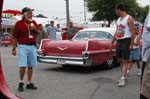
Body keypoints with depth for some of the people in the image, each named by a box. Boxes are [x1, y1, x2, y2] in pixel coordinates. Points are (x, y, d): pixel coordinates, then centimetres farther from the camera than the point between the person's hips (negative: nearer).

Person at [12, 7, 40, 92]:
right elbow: (15, 37, -2)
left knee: (31, 66, 8)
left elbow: (38, 33, 16)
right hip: (23, 46, -4)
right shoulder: (19, 23, -3)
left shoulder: (33, 22, 9)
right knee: (23, 66, -10)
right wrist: (14, 48, -5)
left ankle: (29, 83, 18)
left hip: (32, 46, 4)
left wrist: (35, 29, -6)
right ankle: (21, 83, 8)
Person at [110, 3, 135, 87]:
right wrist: (112, 42, 17)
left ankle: (123, 78, -9)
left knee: (125, 61, -7)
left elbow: (132, 32, -12)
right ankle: (124, 76, 19)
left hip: (126, 41, -8)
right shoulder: (119, 19, 16)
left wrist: (131, 44, -17)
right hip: (119, 41, 8)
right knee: (120, 60, 9)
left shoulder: (129, 18, -8)